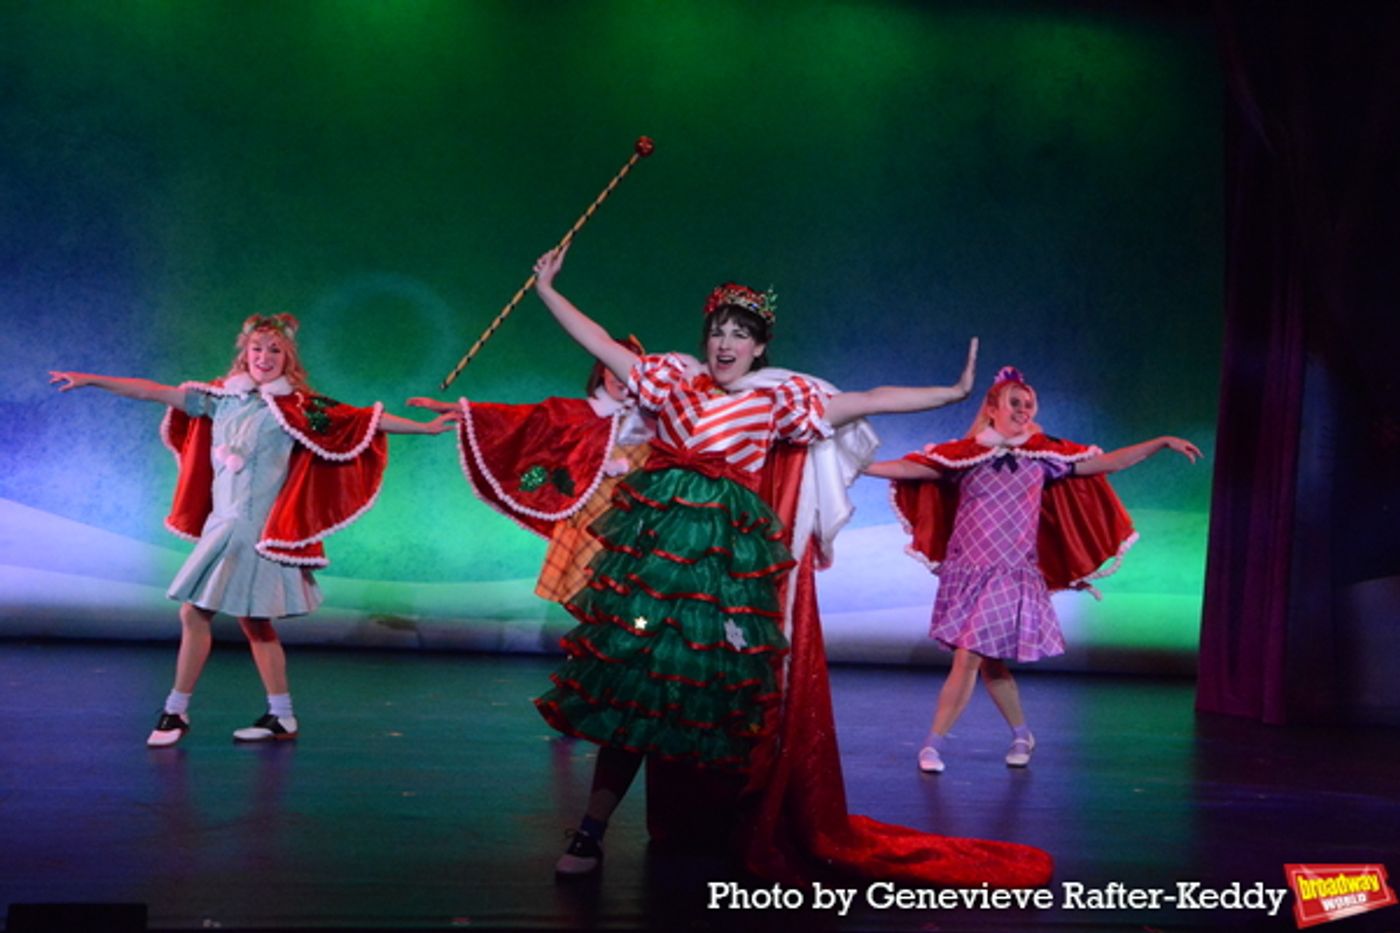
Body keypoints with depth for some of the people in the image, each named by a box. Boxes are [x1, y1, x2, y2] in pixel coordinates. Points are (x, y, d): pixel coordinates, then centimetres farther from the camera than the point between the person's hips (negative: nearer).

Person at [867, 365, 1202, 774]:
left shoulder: (1045, 453, 5)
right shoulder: (966, 454, 2)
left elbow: (1109, 463, 7)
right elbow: (908, 469, -2)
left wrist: (1163, 442, 2)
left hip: (1013, 574, -1)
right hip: (966, 571, 1)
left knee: (968, 658, -7)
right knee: (988, 662, 6)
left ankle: (935, 741, 6)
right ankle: (1021, 734, 28)